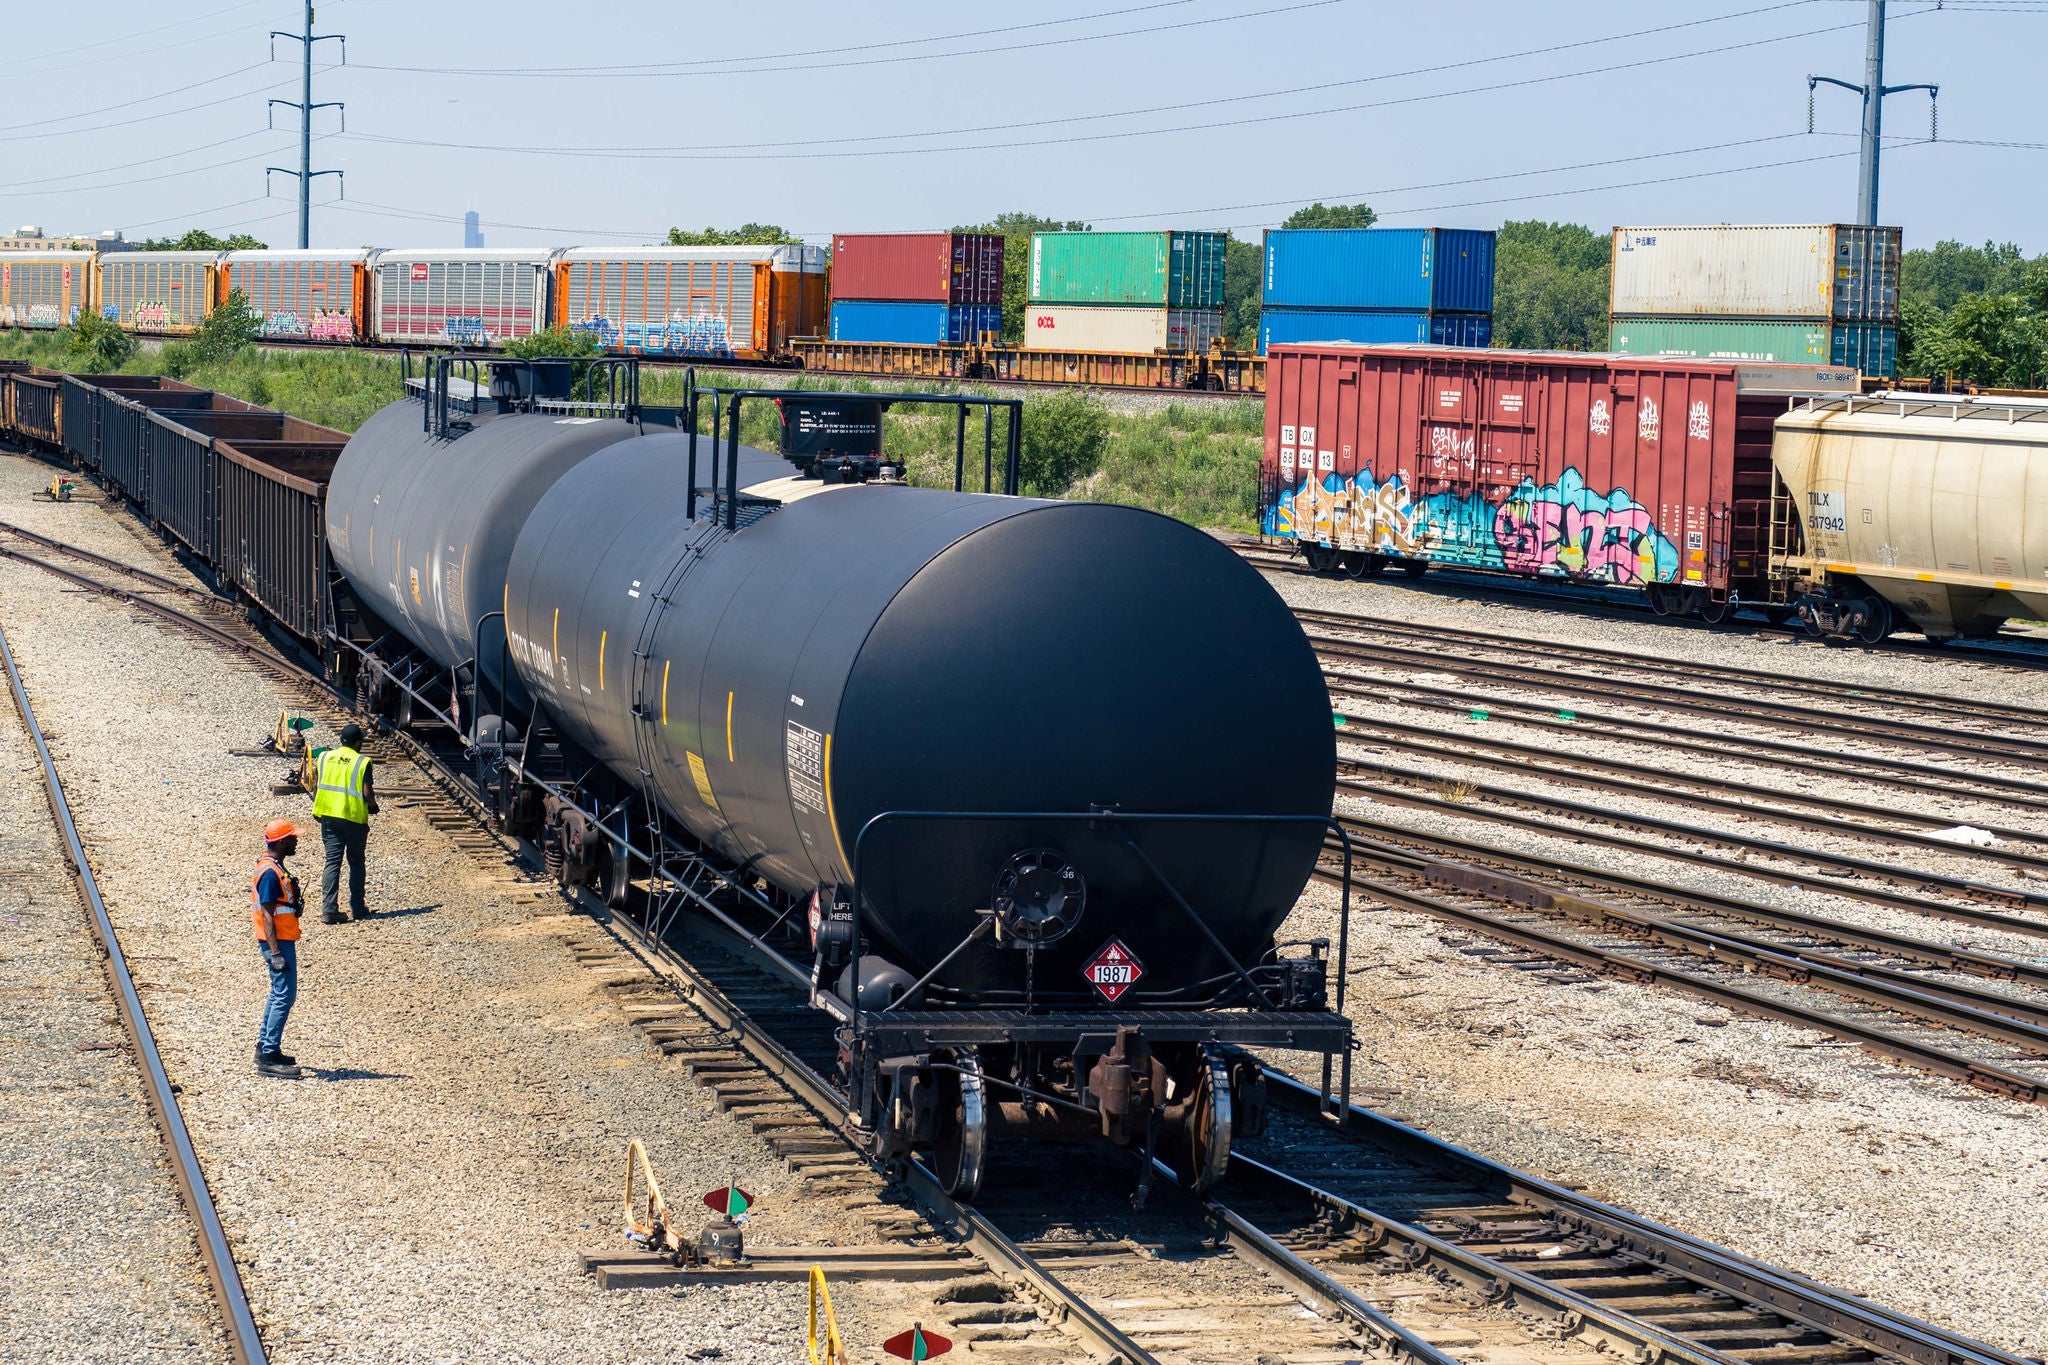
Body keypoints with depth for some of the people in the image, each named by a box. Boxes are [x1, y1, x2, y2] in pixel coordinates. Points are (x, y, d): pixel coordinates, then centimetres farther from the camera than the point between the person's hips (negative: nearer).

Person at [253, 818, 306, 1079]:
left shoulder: (273, 868, 13)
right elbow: (267, 915, -21)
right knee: (284, 996, -11)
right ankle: (269, 1057, -11)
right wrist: (275, 952, -24)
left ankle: (265, 1048, 25)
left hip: (282, 941, 11)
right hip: (278, 942, -11)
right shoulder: (270, 873, -19)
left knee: (279, 993, 18)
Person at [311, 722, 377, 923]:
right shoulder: (362, 762, -9)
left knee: (332, 861, 3)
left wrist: (319, 811, 19)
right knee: (356, 862, 13)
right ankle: (357, 908, 16)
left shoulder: (325, 758, 3)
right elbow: (367, 793, -15)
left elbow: (315, 788, 6)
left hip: (328, 816, 3)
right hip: (355, 818, -3)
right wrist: (373, 807, 6)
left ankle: (328, 909, -7)